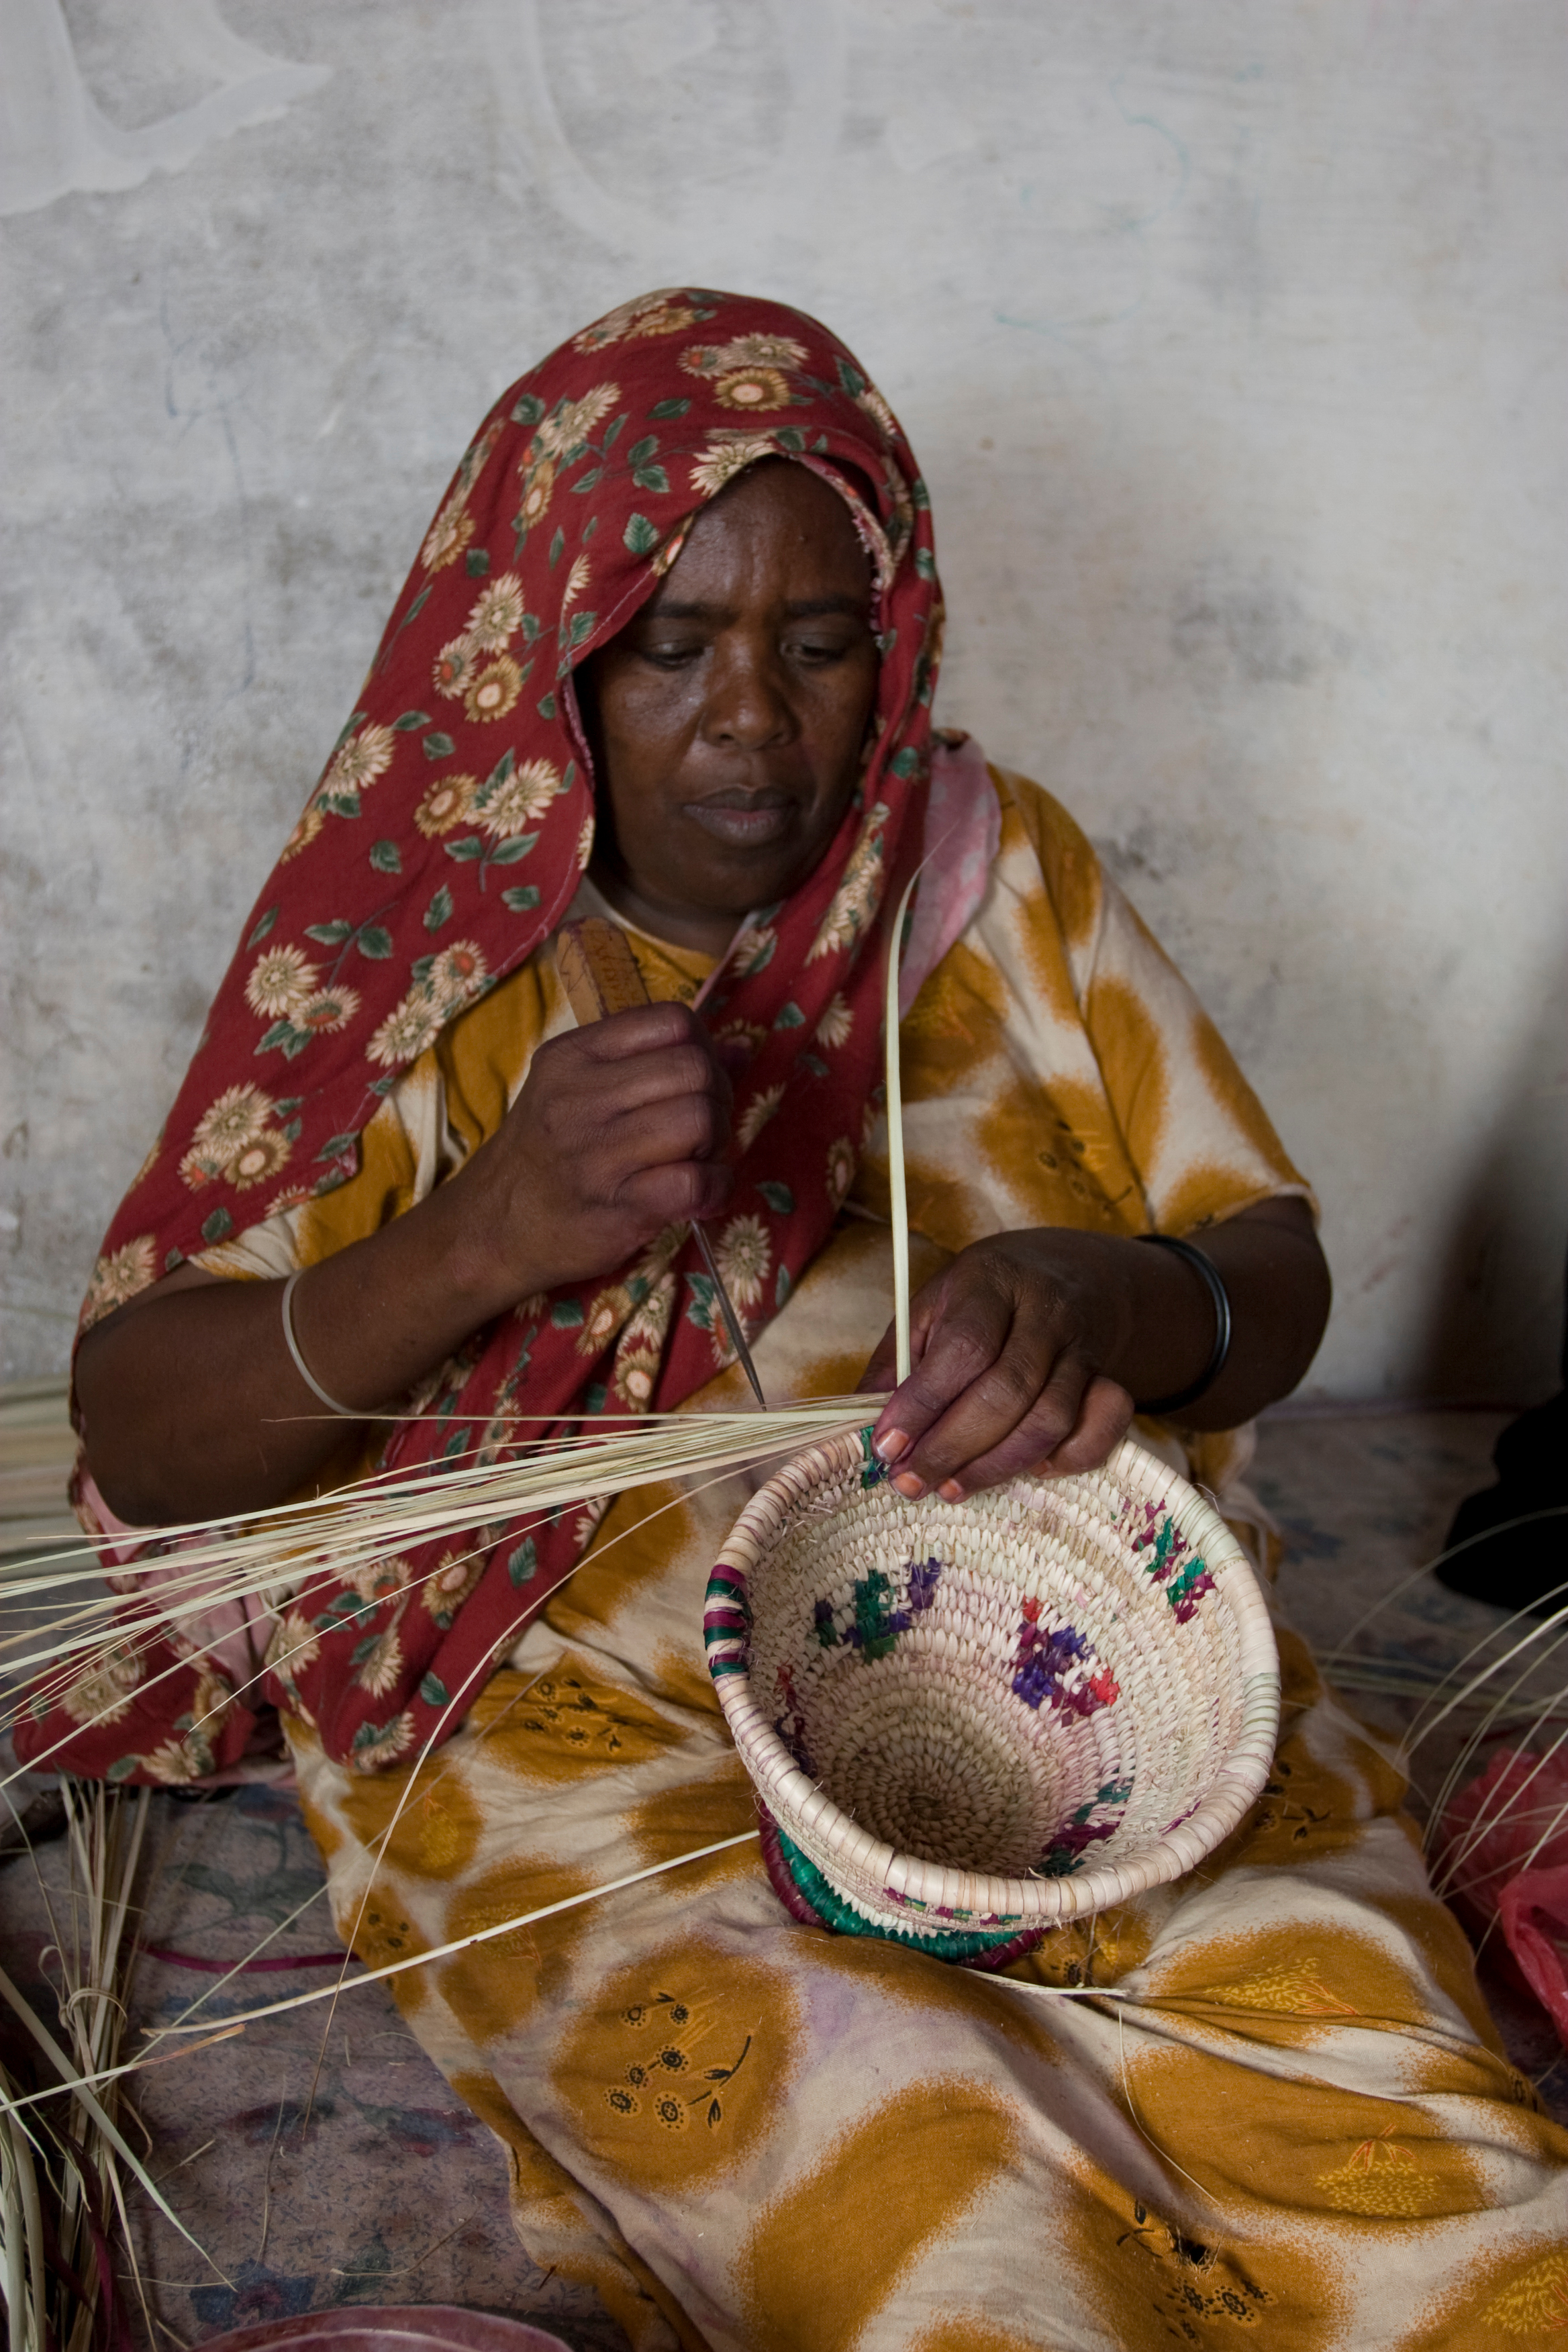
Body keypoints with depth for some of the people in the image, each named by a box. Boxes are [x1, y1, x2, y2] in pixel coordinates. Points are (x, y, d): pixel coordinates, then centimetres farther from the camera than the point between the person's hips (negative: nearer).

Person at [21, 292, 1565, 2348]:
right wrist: (487, 1235, -25)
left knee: (1400, 2140, -19)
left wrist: (1111, 1304, -23)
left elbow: (1277, 1275, 2)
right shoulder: (415, 945, -1)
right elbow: (134, 1437, -6)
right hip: (581, 1713, -1)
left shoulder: (997, 865, 5)